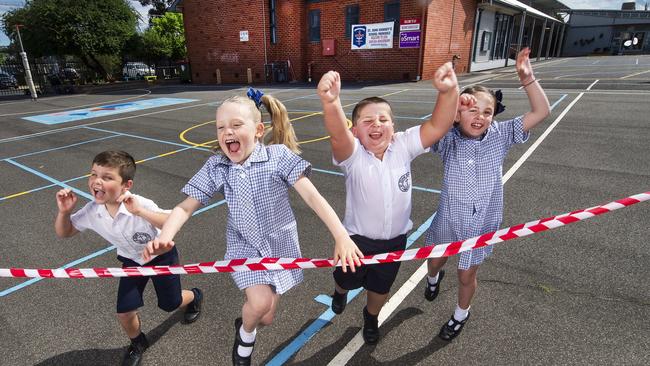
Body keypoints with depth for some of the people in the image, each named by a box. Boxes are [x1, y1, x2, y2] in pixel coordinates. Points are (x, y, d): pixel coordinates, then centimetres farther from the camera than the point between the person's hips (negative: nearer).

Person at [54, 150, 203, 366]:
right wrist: (64, 211, -24)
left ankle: (195, 296, 50)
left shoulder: (140, 205, -37)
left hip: (161, 255, -4)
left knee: (170, 304, 13)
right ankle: (138, 344, 33)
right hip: (132, 261, 4)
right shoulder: (92, 211, -21)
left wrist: (140, 212, -59)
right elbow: (63, 233, -4)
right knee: (124, 313, -1)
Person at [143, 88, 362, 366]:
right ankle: (245, 334, 18)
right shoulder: (215, 167, -10)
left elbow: (312, 196, -25)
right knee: (260, 302, -20)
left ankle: (245, 322, 50)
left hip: (279, 244, 0)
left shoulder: (278, 155, -19)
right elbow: (185, 207, -8)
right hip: (243, 245, 1)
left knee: (266, 317, 10)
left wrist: (341, 236, -34)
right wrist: (165, 236, -27)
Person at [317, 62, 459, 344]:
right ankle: (340, 292, 64)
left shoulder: (403, 147, -14)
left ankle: (371, 316, 59)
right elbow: (337, 135, -45)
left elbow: (437, 126, -25)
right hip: (358, 237, -2)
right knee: (348, 279, 25)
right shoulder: (352, 154, -23)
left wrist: (449, 91, -44)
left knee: (381, 287, 24)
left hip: (395, 238, 2)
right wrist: (331, 101, -66)